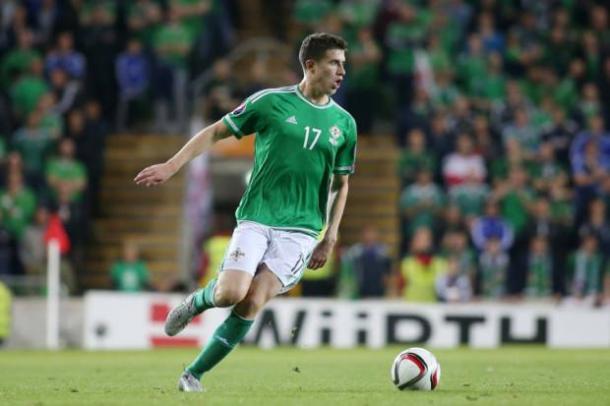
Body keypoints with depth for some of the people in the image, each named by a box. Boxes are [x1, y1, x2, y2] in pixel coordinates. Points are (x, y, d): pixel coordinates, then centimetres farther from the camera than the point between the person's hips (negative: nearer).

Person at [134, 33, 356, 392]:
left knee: (252, 302, -14)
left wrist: (330, 238, 10)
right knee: (232, 292, -21)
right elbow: (216, 132, 6)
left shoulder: (344, 123, 7)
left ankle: (194, 374, -1)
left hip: (300, 230, 2)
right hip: (256, 218, -2)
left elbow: (341, 184, 18)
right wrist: (171, 166, -3)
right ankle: (196, 302, 17)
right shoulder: (271, 102, -1)